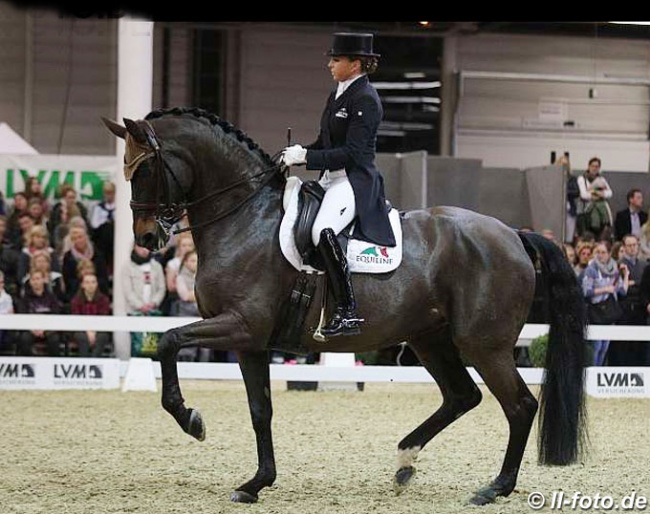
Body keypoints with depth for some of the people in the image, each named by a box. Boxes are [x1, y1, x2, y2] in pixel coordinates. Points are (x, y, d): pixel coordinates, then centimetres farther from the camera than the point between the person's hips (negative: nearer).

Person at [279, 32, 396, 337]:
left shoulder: (365, 99, -12)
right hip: (330, 180, 11)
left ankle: (348, 313, -33)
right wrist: (297, 154, 4)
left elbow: (351, 153, -18)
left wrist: (306, 157, -20)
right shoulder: (336, 96, 17)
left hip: (356, 181, -11)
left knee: (323, 231, -34)